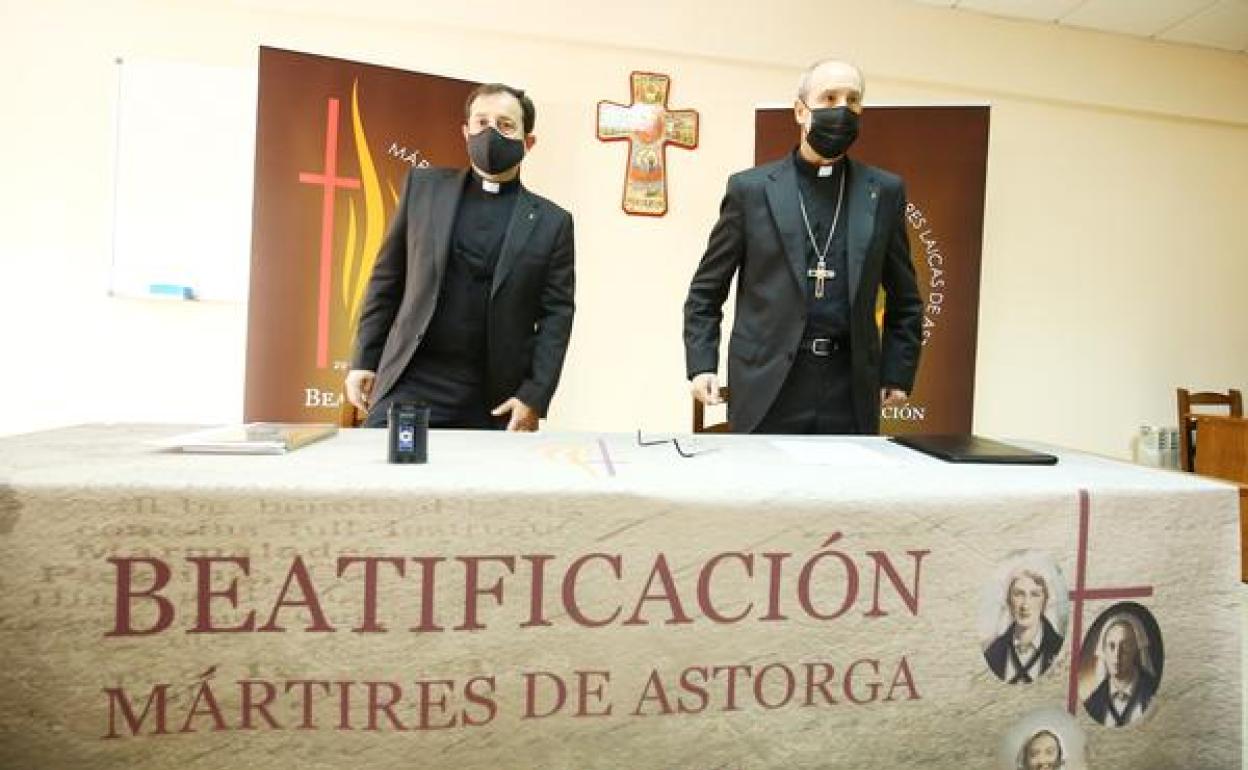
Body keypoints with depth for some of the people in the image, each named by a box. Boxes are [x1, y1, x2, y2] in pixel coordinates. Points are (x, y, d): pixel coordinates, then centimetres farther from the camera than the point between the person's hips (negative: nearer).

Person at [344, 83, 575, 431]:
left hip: (496, 400, 0)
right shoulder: (424, 186, 7)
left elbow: (557, 314, 1)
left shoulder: (552, 222, 4)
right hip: (412, 381, 1)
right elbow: (386, 279, 10)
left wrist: (534, 397, -8)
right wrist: (364, 359, 6)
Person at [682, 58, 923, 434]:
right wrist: (702, 365, -5)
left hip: (850, 390, 2)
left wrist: (897, 374, 8)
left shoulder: (884, 192, 10)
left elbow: (904, 300, 15)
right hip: (765, 387, -2)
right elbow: (706, 291, 5)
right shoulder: (751, 188, 3)